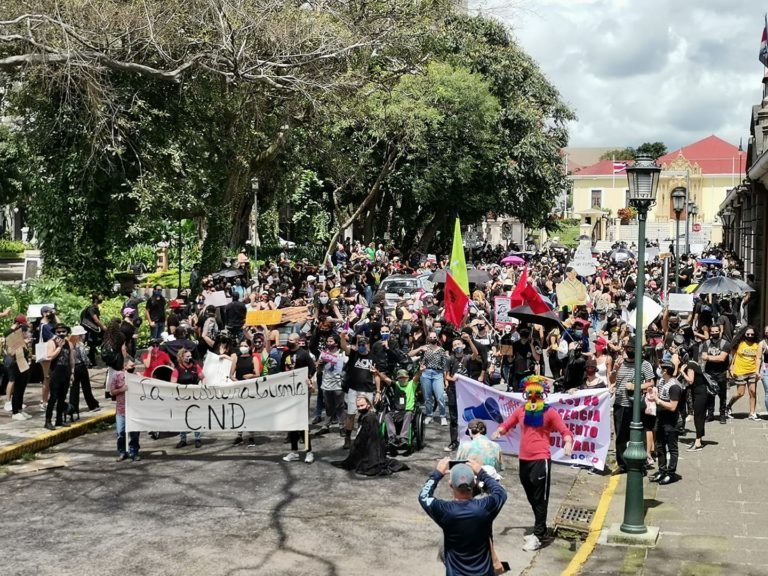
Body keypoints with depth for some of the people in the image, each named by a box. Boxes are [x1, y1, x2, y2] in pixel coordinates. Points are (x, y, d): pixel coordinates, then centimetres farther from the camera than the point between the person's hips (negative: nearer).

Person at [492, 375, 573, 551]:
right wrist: (499, 431, -9)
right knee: (531, 498, 16)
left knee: (540, 499, -1)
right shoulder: (521, 411, 7)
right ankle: (541, 529, 30)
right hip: (524, 460, 5)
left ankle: (538, 535, 3)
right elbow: (506, 424, 13)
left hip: (541, 460, -5)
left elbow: (565, 431, -7)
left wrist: (568, 443, -27)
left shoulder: (549, 412, -5)